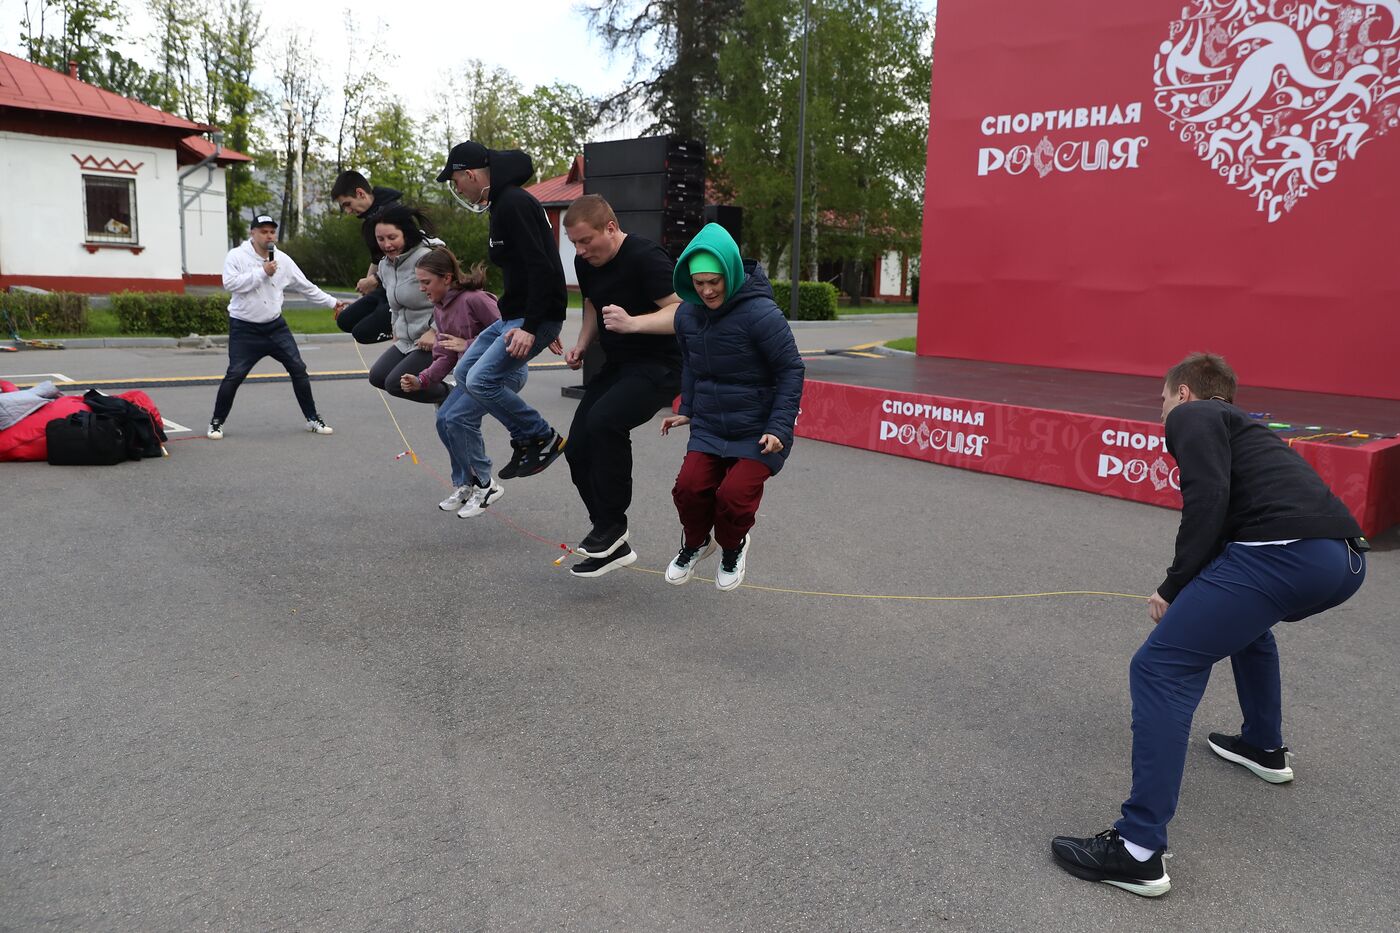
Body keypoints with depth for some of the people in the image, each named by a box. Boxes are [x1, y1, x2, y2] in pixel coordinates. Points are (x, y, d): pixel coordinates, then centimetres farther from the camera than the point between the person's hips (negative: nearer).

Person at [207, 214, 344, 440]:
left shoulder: (283, 260, 4)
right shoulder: (237, 256, -7)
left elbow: (306, 287, 12)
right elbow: (230, 284, -21)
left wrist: (332, 303, 14)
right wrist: (262, 272, -21)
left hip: (275, 326, 4)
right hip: (244, 328, -4)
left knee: (298, 369, 1)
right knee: (234, 375, -9)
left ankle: (312, 418, 14)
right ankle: (216, 422, 8)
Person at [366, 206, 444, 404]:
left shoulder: (426, 257, -18)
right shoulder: (385, 265, 11)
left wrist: (434, 331, -23)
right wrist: (396, 331, 23)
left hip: (434, 341, -9)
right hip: (407, 341, 9)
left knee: (396, 383, -16)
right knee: (377, 377, 2)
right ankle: (441, 391, 12)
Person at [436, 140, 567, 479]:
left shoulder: (514, 204, -17)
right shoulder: (503, 203, 16)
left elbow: (540, 267, -25)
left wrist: (532, 328, -28)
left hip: (534, 317, -11)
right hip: (514, 315, 11)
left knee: (481, 380, -17)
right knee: (464, 373, 11)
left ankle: (544, 439, -2)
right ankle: (525, 438, 13)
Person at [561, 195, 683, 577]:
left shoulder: (646, 258, -20)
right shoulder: (585, 263, 6)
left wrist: (633, 323, -39)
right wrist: (581, 346, 8)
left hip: (660, 366, -9)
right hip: (616, 366, 9)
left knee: (604, 420, -33)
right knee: (577, 450, 1)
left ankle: (611, 528, -15)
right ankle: (613, 546, 15)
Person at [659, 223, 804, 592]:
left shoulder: (760, 313, -20)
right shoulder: (687, 314, -1)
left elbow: (791, 370, -13)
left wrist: (779, 427, -16)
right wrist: (687, 410, 12)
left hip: (758, 432, -5)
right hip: (709, 427, 5)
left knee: (734, 495, -17)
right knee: (690, 486, -13)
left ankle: (733, 548, 18)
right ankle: (696, 543, 20)